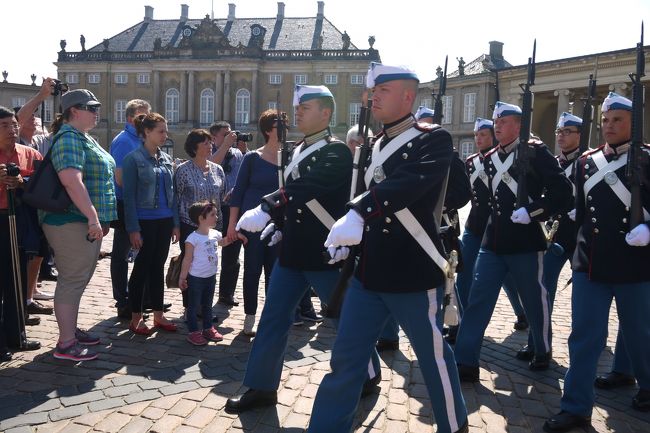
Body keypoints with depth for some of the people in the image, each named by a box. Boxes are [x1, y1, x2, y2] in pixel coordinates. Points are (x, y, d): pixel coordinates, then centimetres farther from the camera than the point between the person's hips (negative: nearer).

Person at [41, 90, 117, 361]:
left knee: (79, 280, 17)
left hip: (89, 223, 10)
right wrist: (92, 216, -28)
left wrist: (100, 218, 23)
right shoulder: (69, 138, -14)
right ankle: (65, 344, 2)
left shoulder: (86, 139, 18)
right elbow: (71, 180, -27)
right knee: (72, 281, -5)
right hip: (73, 224, -10)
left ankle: (71, 330, 28)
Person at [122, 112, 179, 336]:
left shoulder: (166, 159, 10)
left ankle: (158, 315, 21)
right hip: (145, 221, -6)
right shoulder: (133, 159, -8)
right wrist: (133, 228, -14)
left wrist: (175, 223, 10)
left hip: (165, 221, 6)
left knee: (158, 267, 12)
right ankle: (136, 318, 15)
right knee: (142, 268, 3)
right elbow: (129, 195, -10)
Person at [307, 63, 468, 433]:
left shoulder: (435, 140, -10)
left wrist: (358, 214, -42)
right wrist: (347, 235, 7)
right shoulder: (376, 145, 12)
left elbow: (407, 185, -29)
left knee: (433, 354, 11)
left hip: (415, 272, -6)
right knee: (346, 357, 7)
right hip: (369, 271, 6)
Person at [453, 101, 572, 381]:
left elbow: (562, 191, -11)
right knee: (477, 300, -1)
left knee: (534, 300, 10)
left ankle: (543, 352, 34)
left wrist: (532, 211, -19)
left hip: (525, 242, -5)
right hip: (493, 241, 5)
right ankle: (465, 363, 3)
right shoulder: (489, 159, 11)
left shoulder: (536, 152, -6)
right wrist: (497, 217, 10)